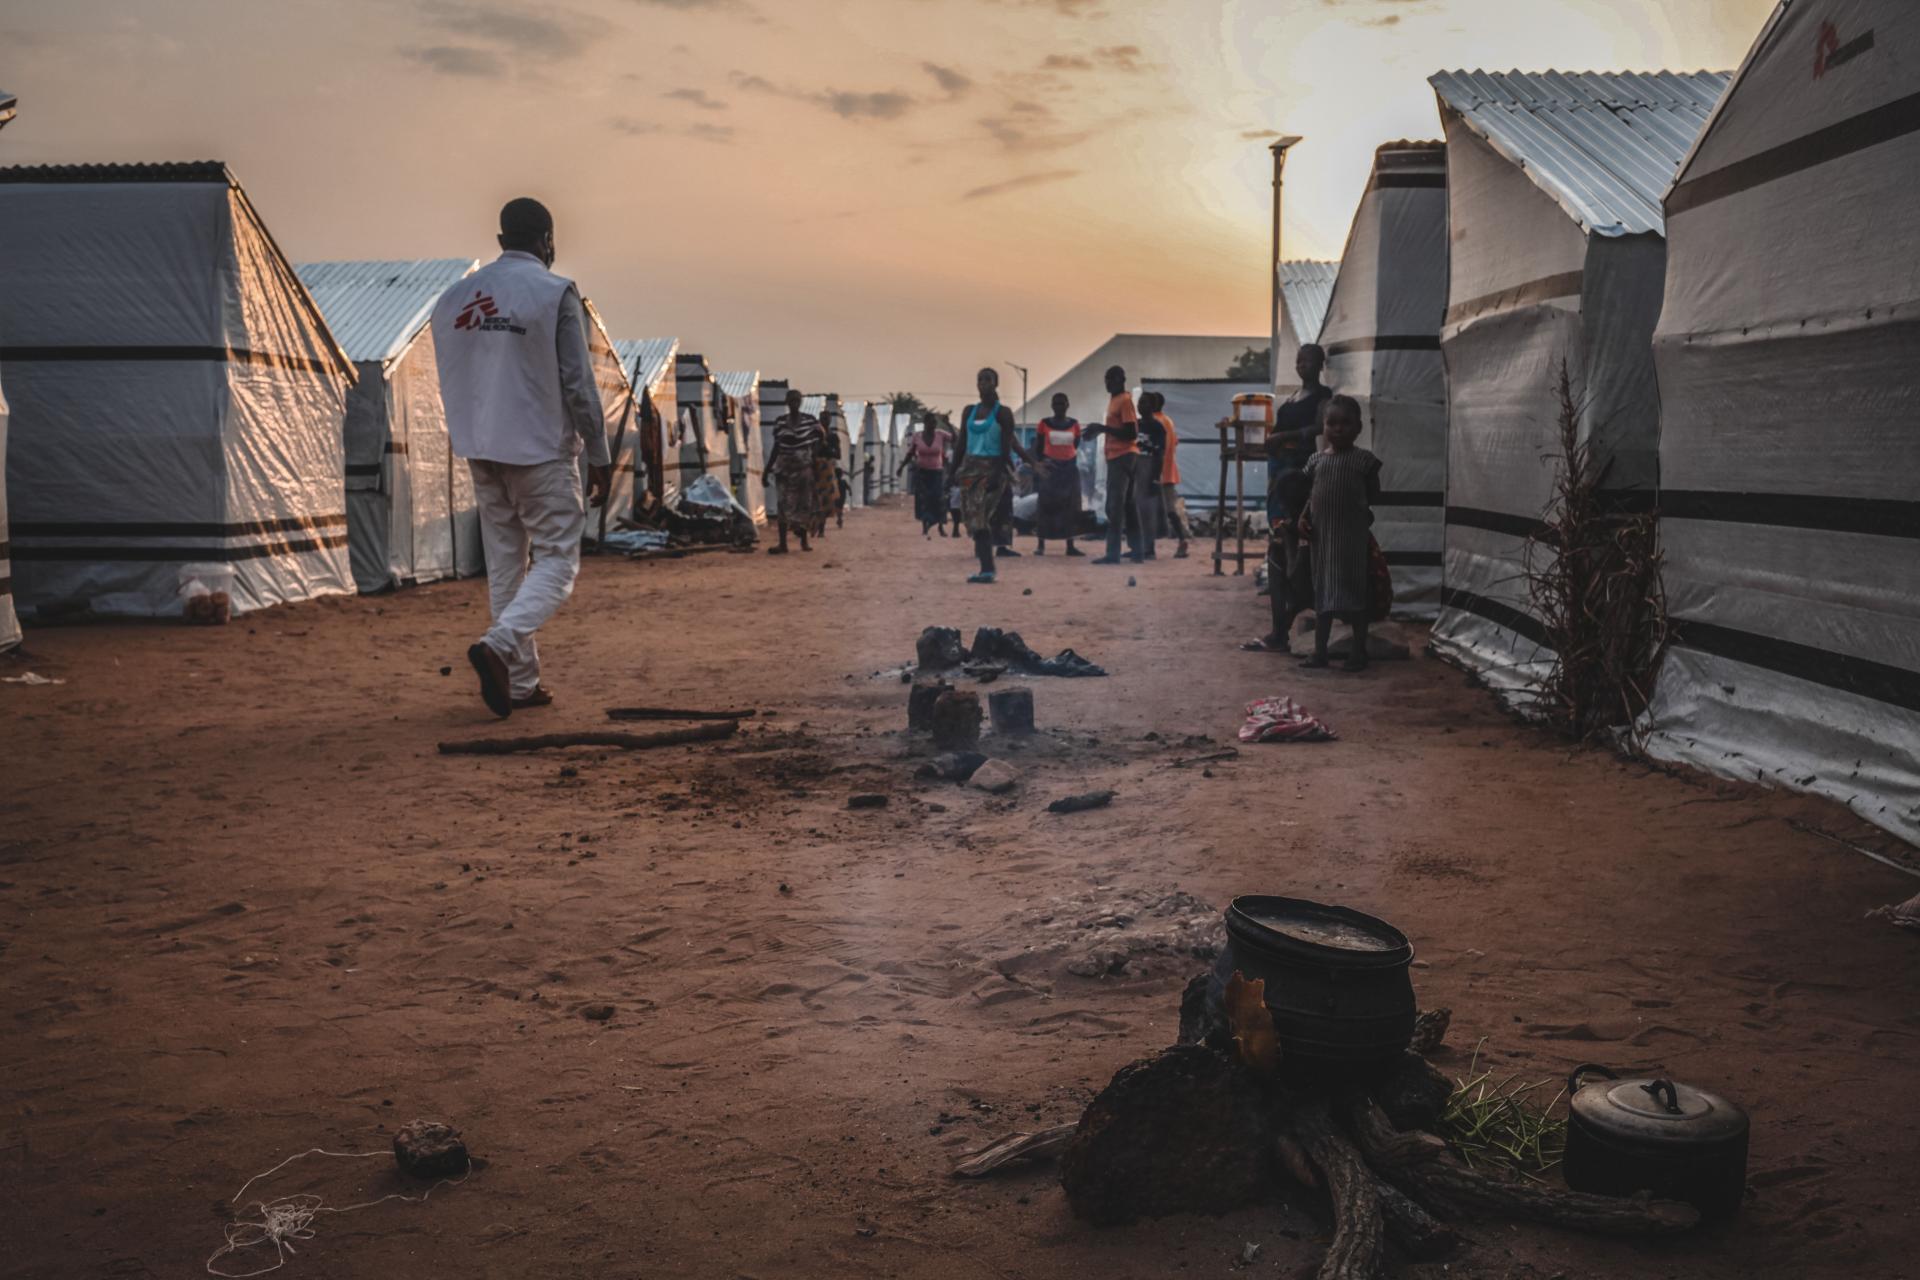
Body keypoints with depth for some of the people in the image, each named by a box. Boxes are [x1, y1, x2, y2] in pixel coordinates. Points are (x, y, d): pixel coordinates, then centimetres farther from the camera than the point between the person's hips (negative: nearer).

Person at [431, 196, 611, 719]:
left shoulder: (453, 297, 9)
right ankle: (499, 645, -22)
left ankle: (520, 681, 13)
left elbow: (451, 383, 13)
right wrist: (599, 456, -5)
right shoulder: (555, 292, -8)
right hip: (542, 450, -6)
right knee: (557, 562, 1)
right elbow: (578, 383, -11)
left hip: (480, 452, 6)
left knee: (504, 563, 12)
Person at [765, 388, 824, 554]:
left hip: (805, 467, -1)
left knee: (805, 503, 2)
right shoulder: (780, 421, 3)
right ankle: (782, 543, -6)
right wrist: (767, 469, 7)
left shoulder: (811, 420, -1)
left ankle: (804, 540, 14)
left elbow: (815, 447, 1)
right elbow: (776, 447, 8)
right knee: (785, 504, -4)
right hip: (785, 467, 1)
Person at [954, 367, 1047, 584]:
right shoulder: (969, 411, 13)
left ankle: (987, 569, -16)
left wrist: (999, 473, -18)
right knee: (974, 519, 1)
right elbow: (962, 443, 16)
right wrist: (955, 470, 10)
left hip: (991, 468, -6)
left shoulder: (1002, 412, -4)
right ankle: (987, 569, 3)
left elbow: (1007, 446, -9)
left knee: (980, 518, -16)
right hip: (970, 467, 6)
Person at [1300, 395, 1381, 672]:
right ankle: (1319, 651, 14)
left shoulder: (1364, 460, -2)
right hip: (1321, 534, 3)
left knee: (1354, 592, 1)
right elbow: (1309, 494, 11)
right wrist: (1303, 517, -2)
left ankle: (1359, 652, 10)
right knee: (1322, 591, 8)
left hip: (1352, 535, -3)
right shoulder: (1316, 459, 7)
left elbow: (1374, 497, 4)